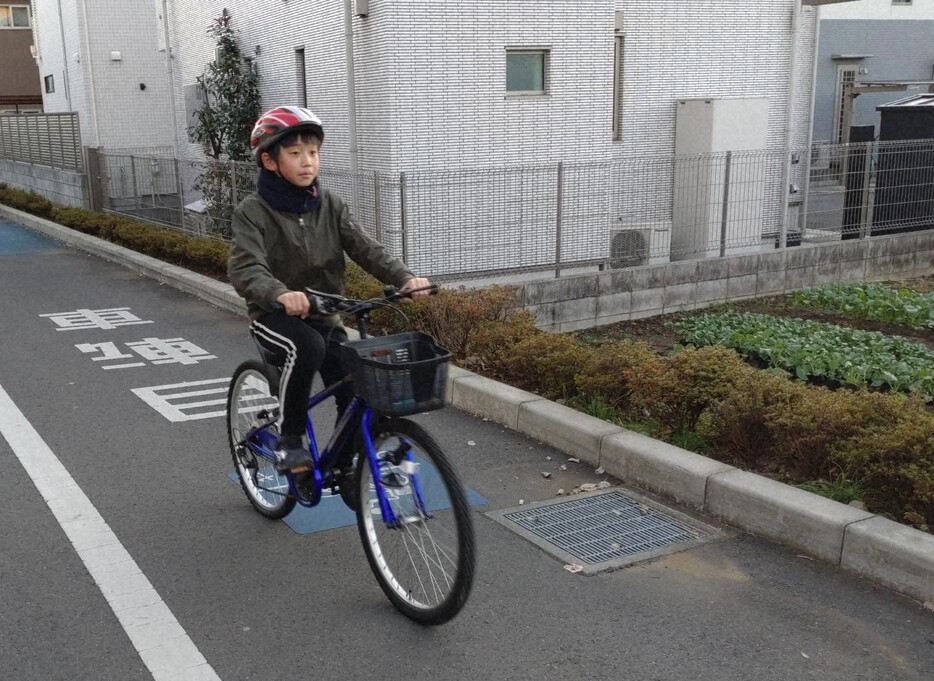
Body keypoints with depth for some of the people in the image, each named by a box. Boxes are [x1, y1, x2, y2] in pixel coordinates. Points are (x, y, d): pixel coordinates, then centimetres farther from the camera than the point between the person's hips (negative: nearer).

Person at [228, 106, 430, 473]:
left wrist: (404, 277, -26)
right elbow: (245, 268, -25)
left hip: (324, 317, 4)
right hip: (275, 317, -4)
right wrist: (280, 293, -47)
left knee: (356, 395, -10)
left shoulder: (330, 205, 3)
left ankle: (343, 466, 16)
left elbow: (365, 248, -7)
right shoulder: (253, 211, -10)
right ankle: (289, 439, -15)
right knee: (307, 346, -36)